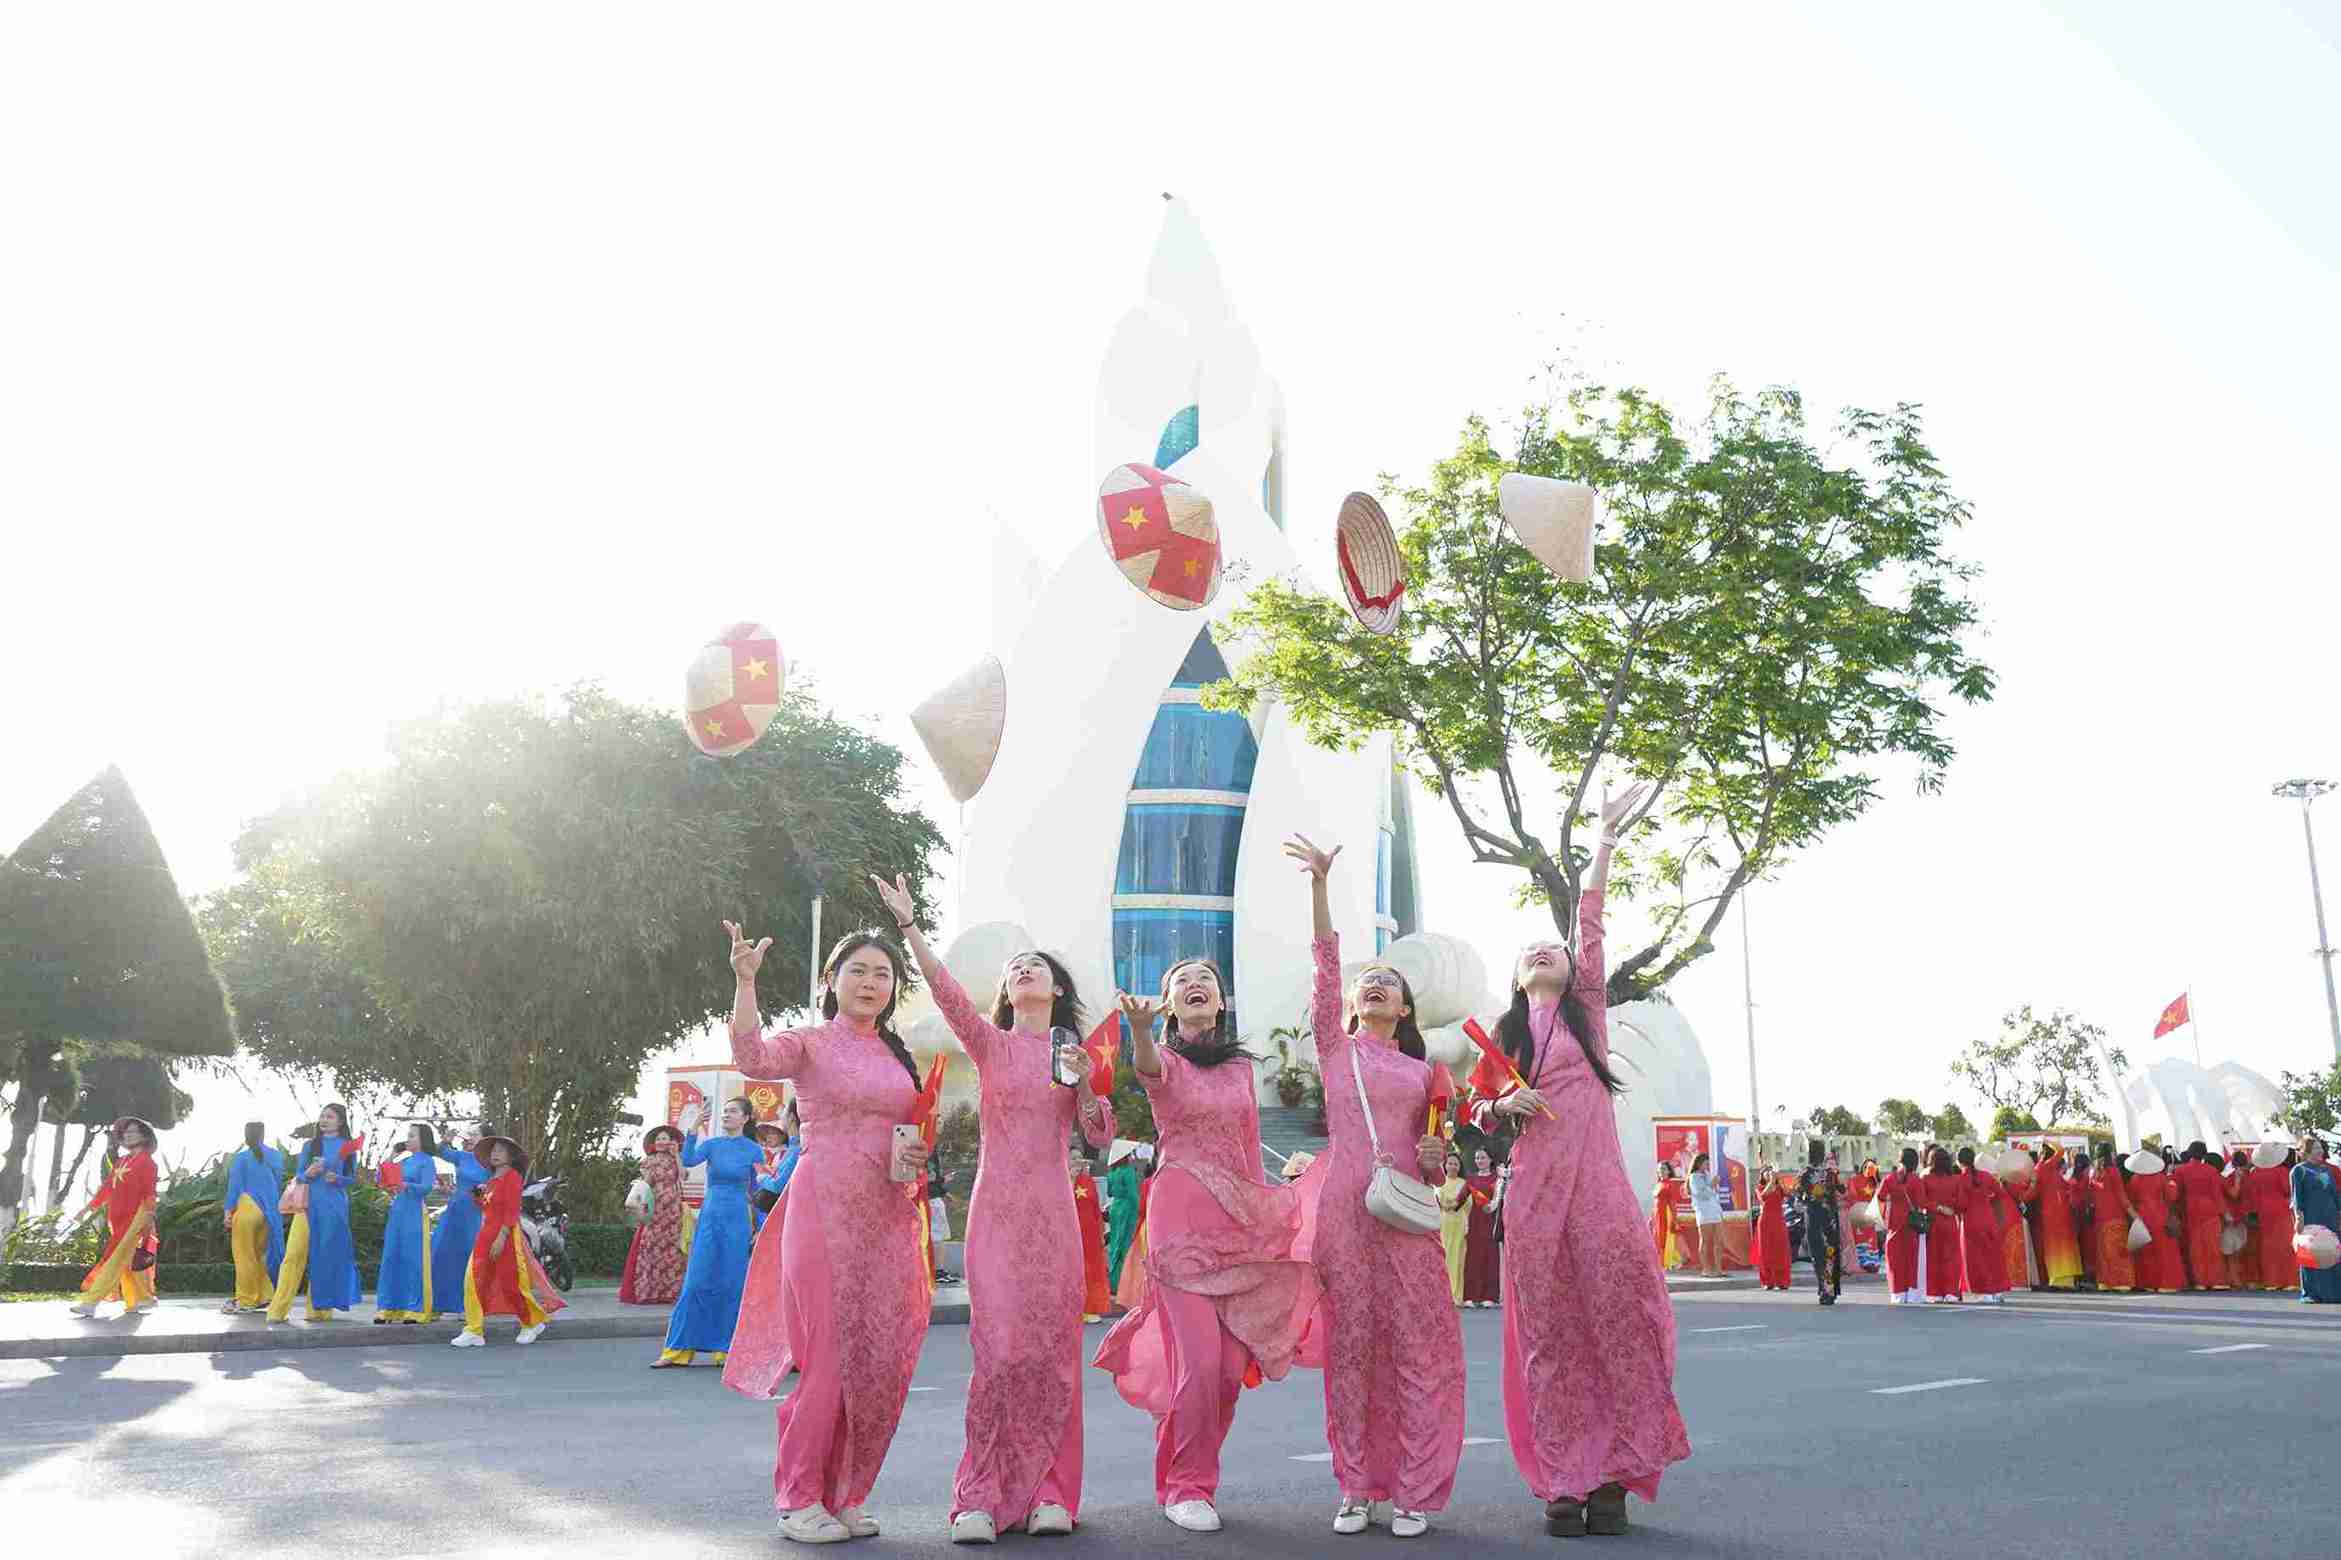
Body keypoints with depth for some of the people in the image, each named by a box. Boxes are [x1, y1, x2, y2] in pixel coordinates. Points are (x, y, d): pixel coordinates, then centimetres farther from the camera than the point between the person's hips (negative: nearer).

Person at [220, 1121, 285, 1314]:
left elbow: (235, 1186, -6)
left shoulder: (241, 1158, -4)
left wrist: (228, 1211, -3)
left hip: (246, 1209, -4)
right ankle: (264, 1296, 14)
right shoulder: (276, 1157, 7)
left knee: (245, 1255, 3)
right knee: (261, 1254, 13)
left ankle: (246, 1300, 5)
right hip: (270, 1212, 4)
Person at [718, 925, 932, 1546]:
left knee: (881, 1360, 6)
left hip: (889, 1220, 6)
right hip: (825, 1213, -6)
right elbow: (752, 1056, -23)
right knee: (829, 1356, -6)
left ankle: (844, 1496, 20)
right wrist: (745, 980, -34)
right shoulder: (809, 1043, -1)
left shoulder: (900, 1055, 16)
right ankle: (799, 1500, 9)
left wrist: (916, 1158, 3)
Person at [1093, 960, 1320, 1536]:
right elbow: (1148, 1068, -27)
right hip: (1181, 1219, -4)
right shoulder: (1166, 1059, -1)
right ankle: (1186, 1486, 5)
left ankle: (1191, 1479, 23)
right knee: (1200, 1363, -13)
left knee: (1231, 1368, 4)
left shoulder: (1240, 1065, 13)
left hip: (1242, 1223, 5)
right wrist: (1140, 1029, -50)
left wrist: (1267, 1213, 15)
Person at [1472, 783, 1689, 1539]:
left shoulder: (1588, 1009, 12)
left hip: (1598, 1189, -2)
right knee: (1548, 1338, 2)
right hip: (1532, 1194, 2)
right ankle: (1564, 1481, 6)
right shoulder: (1504, 1036, 17)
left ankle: (1613, 1475, 4)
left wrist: (1605, 840, -5)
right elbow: (1477, 1113, 18)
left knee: (1615, 1326, -3)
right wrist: (1502, 1103, -5)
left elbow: (1591, 924, 3)